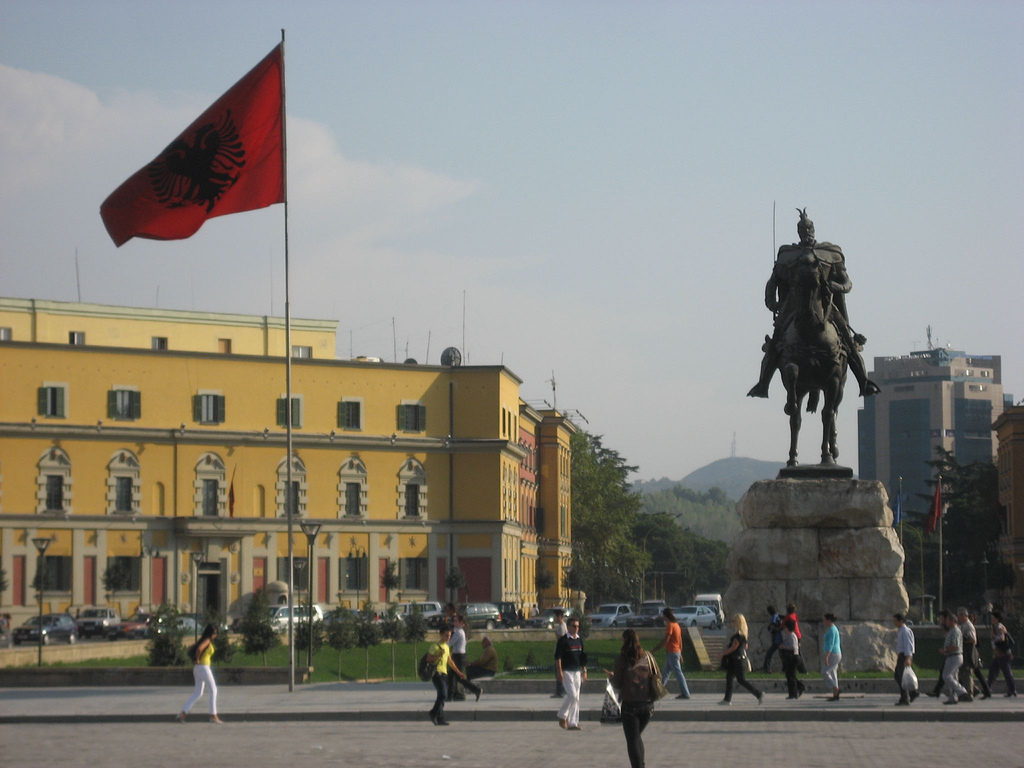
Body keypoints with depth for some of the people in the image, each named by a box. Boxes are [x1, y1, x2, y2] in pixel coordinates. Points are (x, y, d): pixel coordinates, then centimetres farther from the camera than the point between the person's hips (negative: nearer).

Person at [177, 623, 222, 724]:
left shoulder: (202, 641, 17)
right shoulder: (207, 641, -10)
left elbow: (191, 649, 27)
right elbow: (199, 649, -30)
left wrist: (195, 660, 16)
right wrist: (197, 660, -14)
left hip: (197, 668, 9)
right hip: (203, 667, -9)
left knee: (198, 693, 11)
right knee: (213, 690, -1)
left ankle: (183, 713, 3)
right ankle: (213, 715, -3)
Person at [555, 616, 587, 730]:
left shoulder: (579, 640, 13)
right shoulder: (563, 640, -7)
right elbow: (558, 657, -10)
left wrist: (584, 671, 15)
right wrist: (559, 672, -16)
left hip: (577, 672, 6)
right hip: (566, 671, -6)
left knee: (576, 698, 5)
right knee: (572, 695, -16)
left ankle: (573, 723, 8)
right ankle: (562, 715, 4)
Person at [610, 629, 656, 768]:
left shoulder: (621, 659, -9)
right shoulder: (648, 656, 1)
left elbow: (617, 684, -6)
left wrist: (612, 676, 13)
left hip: (630, 704, -4)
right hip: (647, 704, 4)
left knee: (633, 740, 3)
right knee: (637, 736, 23)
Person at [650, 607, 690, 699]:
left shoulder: (670, 625, -15)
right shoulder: (676, 625, 13)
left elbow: (665, 640, -21)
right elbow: (680, 641, 17)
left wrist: (655, 650, -16)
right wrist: (680, 654, 23)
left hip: (671, 652, -9)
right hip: (677, 651, 9)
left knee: (678, 673, -7)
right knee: (665, 673, 15)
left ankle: (685, 693, -7)